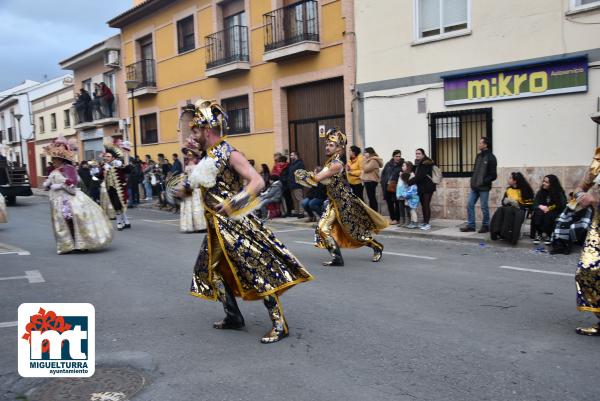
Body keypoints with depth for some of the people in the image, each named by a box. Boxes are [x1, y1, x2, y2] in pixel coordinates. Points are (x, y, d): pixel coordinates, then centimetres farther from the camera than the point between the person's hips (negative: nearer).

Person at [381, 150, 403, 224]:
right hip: (387, 187, 5)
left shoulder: (402, 165, -6)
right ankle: (392, 218, 22)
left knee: (397, 203, 0)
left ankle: (396, 219, 8)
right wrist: (383, 183, 7)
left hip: (396, 188, -5)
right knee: (389, 203, 11)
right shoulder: (388, 164, 11)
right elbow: (383, 173, 17)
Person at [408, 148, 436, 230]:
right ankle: (424, 222, 16)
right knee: (423, 205, 10)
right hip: (421, 187, 9)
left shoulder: (426, 163, -15)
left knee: (426, 205, -9)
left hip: (427, 187, -9)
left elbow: (419, 176, -22)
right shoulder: (418, 163, 14)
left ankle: (427, 223, -8)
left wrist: (409, 182, -17)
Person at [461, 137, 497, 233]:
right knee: (470, 205, 5)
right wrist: (473, 180, 7)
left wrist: (483, 182, -16)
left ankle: (485, 226, 15)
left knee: (484, 207, 2)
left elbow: (493, 175, -10)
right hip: (474, 187, 7)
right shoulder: (478, 156, 12)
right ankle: (470, 225, 12)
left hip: (484, 188, -7)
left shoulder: (491, 157, -9)